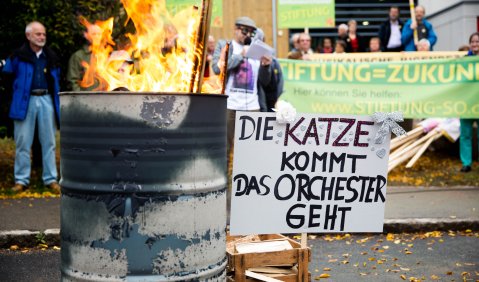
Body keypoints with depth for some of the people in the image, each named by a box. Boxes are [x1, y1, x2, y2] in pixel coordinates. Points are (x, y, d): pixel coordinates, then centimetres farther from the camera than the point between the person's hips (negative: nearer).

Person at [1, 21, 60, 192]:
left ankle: (50, 179, 13)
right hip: (25, 101, -2)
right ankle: (21, 180, 9)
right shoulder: (18, 56, 2)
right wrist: (18, 91, 0)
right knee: (23, 143, 1)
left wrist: (58, 105, 11)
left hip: (46, 100, 3)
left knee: (48, 142, 6)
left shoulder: (51, 58, 12)